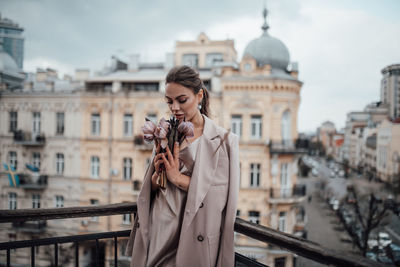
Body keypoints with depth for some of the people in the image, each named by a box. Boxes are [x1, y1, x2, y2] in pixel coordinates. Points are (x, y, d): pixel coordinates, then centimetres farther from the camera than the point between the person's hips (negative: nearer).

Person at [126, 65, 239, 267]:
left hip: (193, 238, -3)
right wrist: (158, 174, -11)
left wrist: (178, 178, -16)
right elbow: (151, 189, 10)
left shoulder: (224, 140, -6)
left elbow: (222, 196, -12)